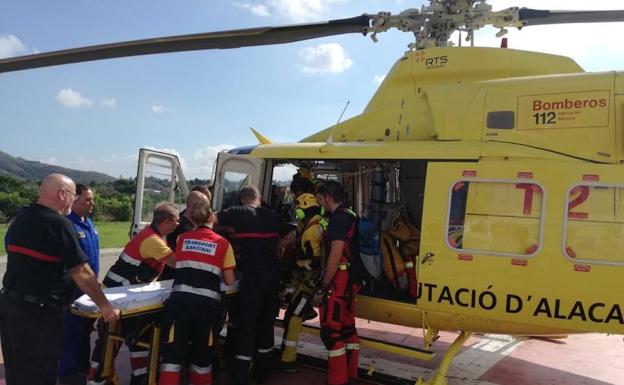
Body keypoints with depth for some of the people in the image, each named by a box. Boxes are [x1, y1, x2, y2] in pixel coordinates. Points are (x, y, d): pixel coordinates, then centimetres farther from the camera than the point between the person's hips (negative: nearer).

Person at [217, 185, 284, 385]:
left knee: (246, 325, 0)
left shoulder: (239, 213, -2)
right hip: (273, 274, 5)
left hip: (253, 276, -5)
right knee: (266, 323, 16)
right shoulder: (274, 215, 11)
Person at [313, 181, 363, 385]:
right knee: (347, 328, 17)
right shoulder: (350, 216, 14)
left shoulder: (339, 218, -16)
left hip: (339, 280, -10)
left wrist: (322, 288, -19)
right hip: (350, 280, 10)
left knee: (331, 331, -5)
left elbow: (336, 255, -22)